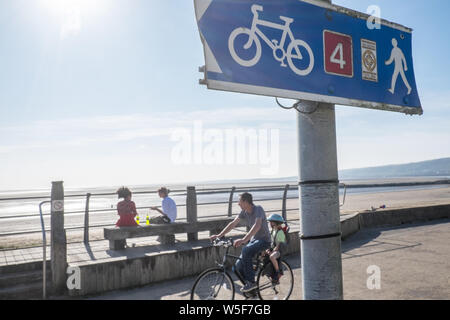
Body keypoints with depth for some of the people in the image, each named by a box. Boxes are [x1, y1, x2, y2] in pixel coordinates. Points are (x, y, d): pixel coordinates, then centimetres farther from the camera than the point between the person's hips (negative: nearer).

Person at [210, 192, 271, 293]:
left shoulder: (258, 209, -22)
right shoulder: (244, 212, 1)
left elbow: (257, 225, -38)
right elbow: (233, 224, 6)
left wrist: (244, 240, -49)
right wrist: (219, 235, -1)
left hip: (263, 240, -7)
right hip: (253, 240, 7)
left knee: (246, 251, -35)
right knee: (238, 266, -6)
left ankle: (251, 282, -22)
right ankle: (251, 291, 12)